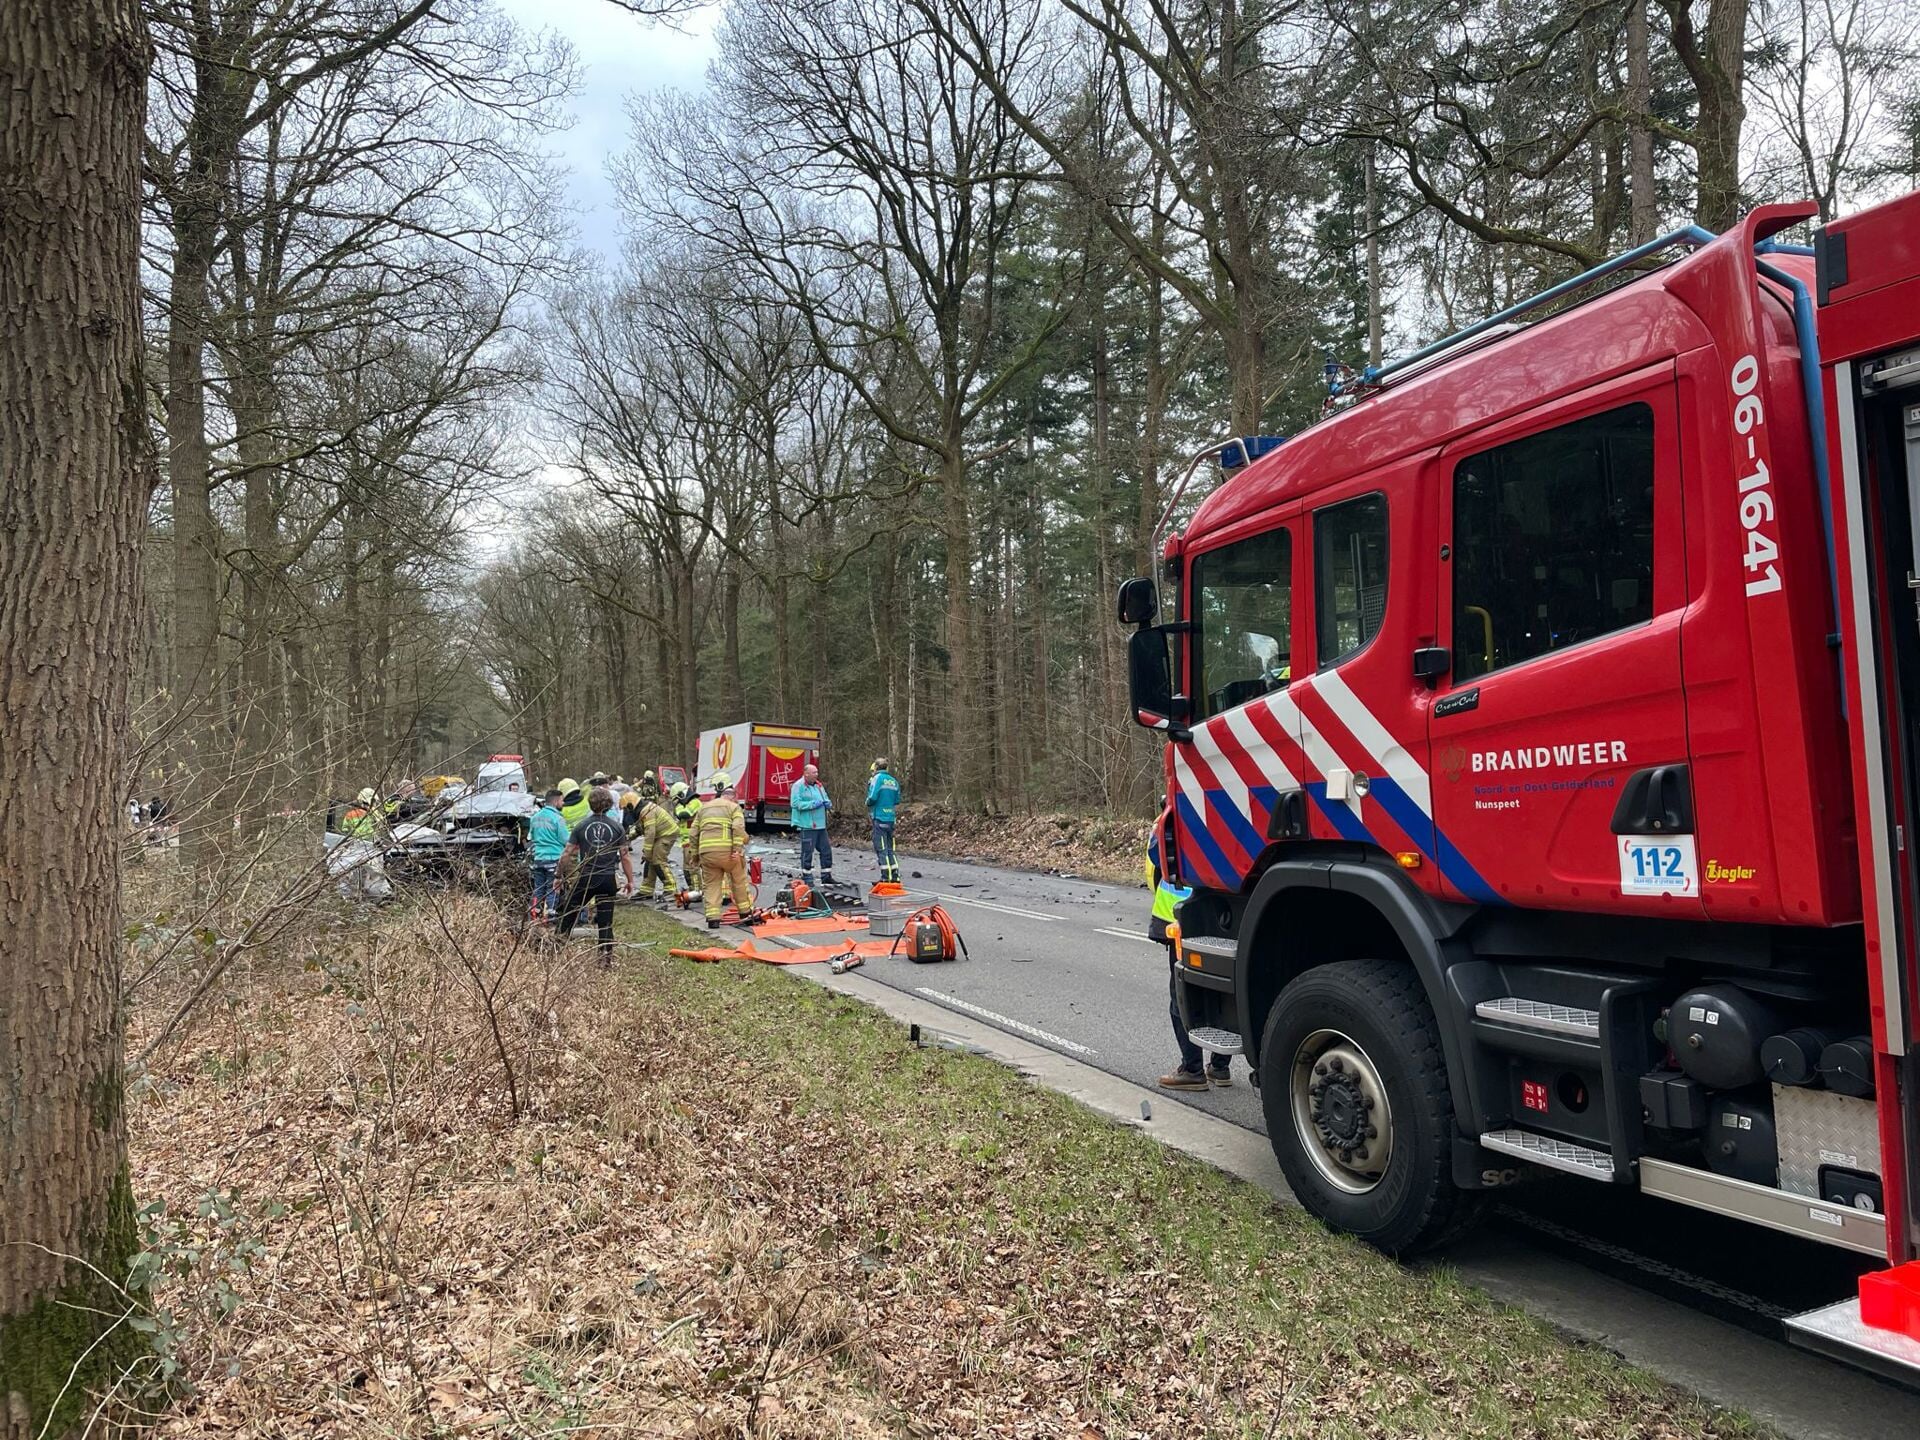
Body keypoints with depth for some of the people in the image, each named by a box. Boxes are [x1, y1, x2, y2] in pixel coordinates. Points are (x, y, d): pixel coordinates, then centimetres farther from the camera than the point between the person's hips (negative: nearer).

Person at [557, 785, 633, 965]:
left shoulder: (581, 826, -1)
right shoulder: (617, 827, -2)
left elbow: (567, 852, 0)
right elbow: (625, 856, -2)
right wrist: (630, 880, 7)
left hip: (585, 877, 0)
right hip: (608, 878, 0)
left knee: (569, 914, 16)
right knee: (605, 920, 6)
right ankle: (606, 957, 6)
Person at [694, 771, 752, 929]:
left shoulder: (704, 808, 21)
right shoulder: (733, 806, 8)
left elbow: (694, 834, 18)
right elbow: (738, 828, -10)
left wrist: (695, 854, 24)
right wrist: (737, 850, -14)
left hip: (706, 852, 3)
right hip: (727, 851, -3)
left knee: (711, 885, 10)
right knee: (739, 881, 14)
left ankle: (713, 918, 3)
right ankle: (746, 911, 22)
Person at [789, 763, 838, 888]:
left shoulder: (819, 786, 17)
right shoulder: (798, 786, -8)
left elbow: (827, 800, 25)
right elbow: (795, 803, -18)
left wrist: (828, 803, 0)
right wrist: (813, 804, -20)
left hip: (820, 825, 8)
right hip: (807, 826, -8)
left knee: (826, 850, 12)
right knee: (807, 852, -3)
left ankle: (826, 876, 22)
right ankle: (807, 879, 5)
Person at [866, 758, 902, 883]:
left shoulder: (877, 778, -8)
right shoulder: (894, 781, 10)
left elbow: (872, 797, -16)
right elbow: (897, 801, 11)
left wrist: (867, 803, 4)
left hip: (879, 818, -6)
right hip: (891, 818, 6)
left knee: (881, 849, -2)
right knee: (890, 849, 12)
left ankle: (886, 877, -3)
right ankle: (895, 876, 11)